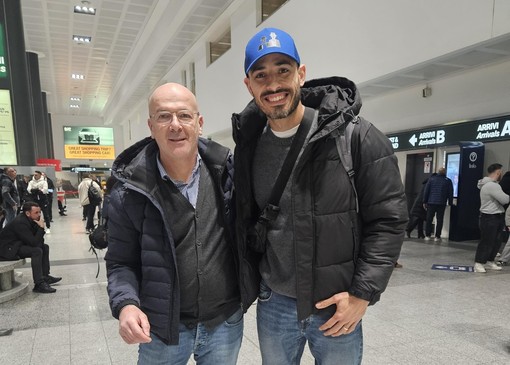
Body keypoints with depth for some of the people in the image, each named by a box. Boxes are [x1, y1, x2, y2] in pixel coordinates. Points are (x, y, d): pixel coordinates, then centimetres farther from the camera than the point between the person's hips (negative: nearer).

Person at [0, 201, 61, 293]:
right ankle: (39, 284, -25)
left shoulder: (29, 220, 2)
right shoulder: (20, 223, -26)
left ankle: (45, 276, 10)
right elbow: (33, 242, -28)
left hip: (18, 245, 10)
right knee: (37, 251, -27)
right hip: (7, 249, -10)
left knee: (45, 247, 8)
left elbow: (38, 240, 9)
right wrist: (41, 227, -22)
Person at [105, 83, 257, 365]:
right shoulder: (129, 192, -11)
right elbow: (120, 262, -3)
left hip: (226, 322, 1)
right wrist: (126, 305, -20)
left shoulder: (228, 171, -8)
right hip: (161, 328, -1)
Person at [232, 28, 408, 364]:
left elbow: (388, 219, -11)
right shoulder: (248, 146, -2)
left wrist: (363, 294, -13)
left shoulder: (357, 136, -14)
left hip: (337, 308, -3)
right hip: (273, 304, 4)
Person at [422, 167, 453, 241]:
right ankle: (437, 236, 3)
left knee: (429, 219, 6)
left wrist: (424, 202, 6)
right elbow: (450, 194, 4)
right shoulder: (448, 181, 4)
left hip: (431, 202, 1)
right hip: (442, 204, -1)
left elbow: (426, 191, 3)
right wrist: (450, 204, 12)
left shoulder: (431, 179, 5)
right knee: (439, 220, 4)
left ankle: (427, 235, 4)